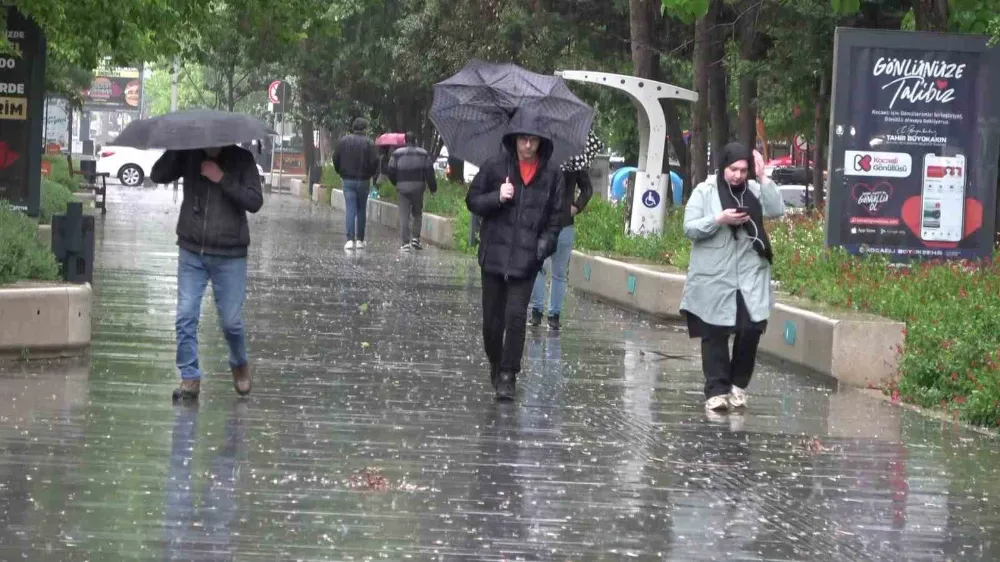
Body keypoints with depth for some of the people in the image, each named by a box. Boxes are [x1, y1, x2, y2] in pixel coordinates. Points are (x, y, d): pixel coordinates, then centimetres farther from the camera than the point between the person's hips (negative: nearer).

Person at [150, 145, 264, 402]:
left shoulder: (241, 159, -4)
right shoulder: (189, 156, 2)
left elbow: (255, 202, -13)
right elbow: (158, 176, -7)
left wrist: (222, 179, -20)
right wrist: (176, 148, -19)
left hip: (229, 256, -2)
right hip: (191, 253, 2)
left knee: (231, 321, 3)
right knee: (186, 318, -4)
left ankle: (240, 364, 31)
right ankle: (190, 378, 4)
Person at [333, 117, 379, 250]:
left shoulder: (344, 141, 0)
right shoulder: (368, 143, -8)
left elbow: (336, 158, 3)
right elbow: (374, 161, -10)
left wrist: (341, 173, 17)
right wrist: (371, 174, 7)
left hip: (348, 180, 1)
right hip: (363, 180, -1)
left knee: (350, 210, -1)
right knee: (361, 211, 11)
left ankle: (350, 239, -13)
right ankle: (360, 240, 13)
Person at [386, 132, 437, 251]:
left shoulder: (397, 154, 1)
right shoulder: (423, 154, 2)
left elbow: (390, 171, 3)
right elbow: (430, 173, 0)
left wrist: (396, 183, 20)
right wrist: (433, 187, 10)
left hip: (403, 188, -1)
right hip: (418, 187, 1)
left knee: (404, 216, 0)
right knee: (417, 214, 14)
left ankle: (405, 243, -7)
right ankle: (415, 238, 0)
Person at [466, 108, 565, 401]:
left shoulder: (551, 173, 1)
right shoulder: (495, 166, -1)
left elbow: (556, 215, 9)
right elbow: (472, 201, 5)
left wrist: (545, 244, -4)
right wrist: (496, 198, -13)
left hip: (526, 257, -1)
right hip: (494, 253, 1)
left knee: (516, 316, -10)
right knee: (492, 318, 8)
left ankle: (507, 376, -5)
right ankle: (495, 364, 31)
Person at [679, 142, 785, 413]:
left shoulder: (754, 190, 7)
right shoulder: (704, 192, -1)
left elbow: (777, 210, -7)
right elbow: (689, 228, -5)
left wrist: (763, 177, -11)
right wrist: (719, 220, -18)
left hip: (750, 277, 2)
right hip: (714, 279, -2)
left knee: (751, 330, -2)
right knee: (714, 335, 1)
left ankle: (739, 385, 16)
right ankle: (716, 391, 6)